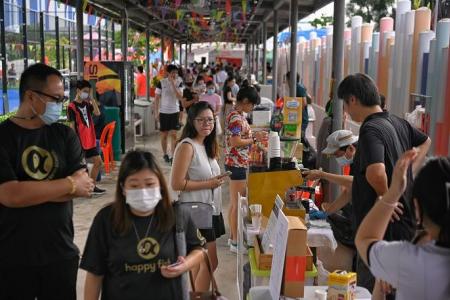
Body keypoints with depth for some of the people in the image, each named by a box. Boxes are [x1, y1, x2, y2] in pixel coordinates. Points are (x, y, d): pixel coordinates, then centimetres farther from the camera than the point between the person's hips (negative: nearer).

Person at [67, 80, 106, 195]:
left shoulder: (87, 104, 10)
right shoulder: (72, 106, -10)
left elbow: (97, 113, -6)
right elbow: (72, 126, -13)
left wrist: (91, 98, -8)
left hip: (90, 140, 8)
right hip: (80, 142, -8)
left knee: (98, 162, 12)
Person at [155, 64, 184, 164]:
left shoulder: (179, 83, -1)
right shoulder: (162, 83, -6)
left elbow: (180, 97, -13)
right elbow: (156, 98, -1)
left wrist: (173, 84, -19)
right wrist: (157, 112, -4)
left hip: (174, 112, 1)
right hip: (163, 112, -1)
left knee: (173, 134, -4)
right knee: (164, 135, 9)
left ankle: (172, 156, 0)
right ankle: (165, 154, 25)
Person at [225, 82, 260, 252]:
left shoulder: (237, 115, 12)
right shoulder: (237, 118, -18)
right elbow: (235, 142, -24)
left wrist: (252, 137, 7)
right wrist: (253, 140, -12)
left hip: (237, 163, 10)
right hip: (237, 164, -10)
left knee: (234, 203, 17)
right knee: (238, 204, -2)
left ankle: (234, 236, 28)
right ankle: (236, 242, 6)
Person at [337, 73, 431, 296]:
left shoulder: (370, 129, -20)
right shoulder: (397, 122, 7)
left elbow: (376, 173, -37)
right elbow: (425, 142, 28)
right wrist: (409, 173, 19)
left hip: (383, 228, -9)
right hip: (405, 224, 9)